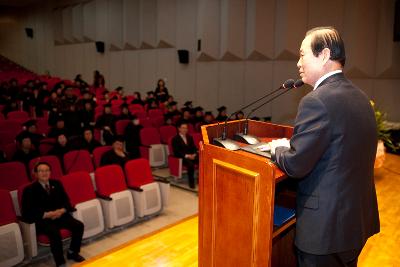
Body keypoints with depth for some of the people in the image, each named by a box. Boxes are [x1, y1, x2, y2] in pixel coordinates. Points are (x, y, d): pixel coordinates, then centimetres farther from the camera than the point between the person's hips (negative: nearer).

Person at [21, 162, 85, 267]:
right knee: (54, 232, -35)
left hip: (60, 215, 5)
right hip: (42, 220, -5)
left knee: (79, 225, -17)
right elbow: (27, 212, -11)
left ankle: (72, 252, 6)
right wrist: (48, 214, -21)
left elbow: (66, 201, 12)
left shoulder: (56, 184, 11)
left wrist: (61, 211, -12)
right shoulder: (30, 190, -3)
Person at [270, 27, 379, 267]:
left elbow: (295, 165, -22)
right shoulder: (360, 97, 5)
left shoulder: (317, 101, -23)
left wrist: (277, 148, -2)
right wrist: (290, 146, 9)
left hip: (327, 228, -8)